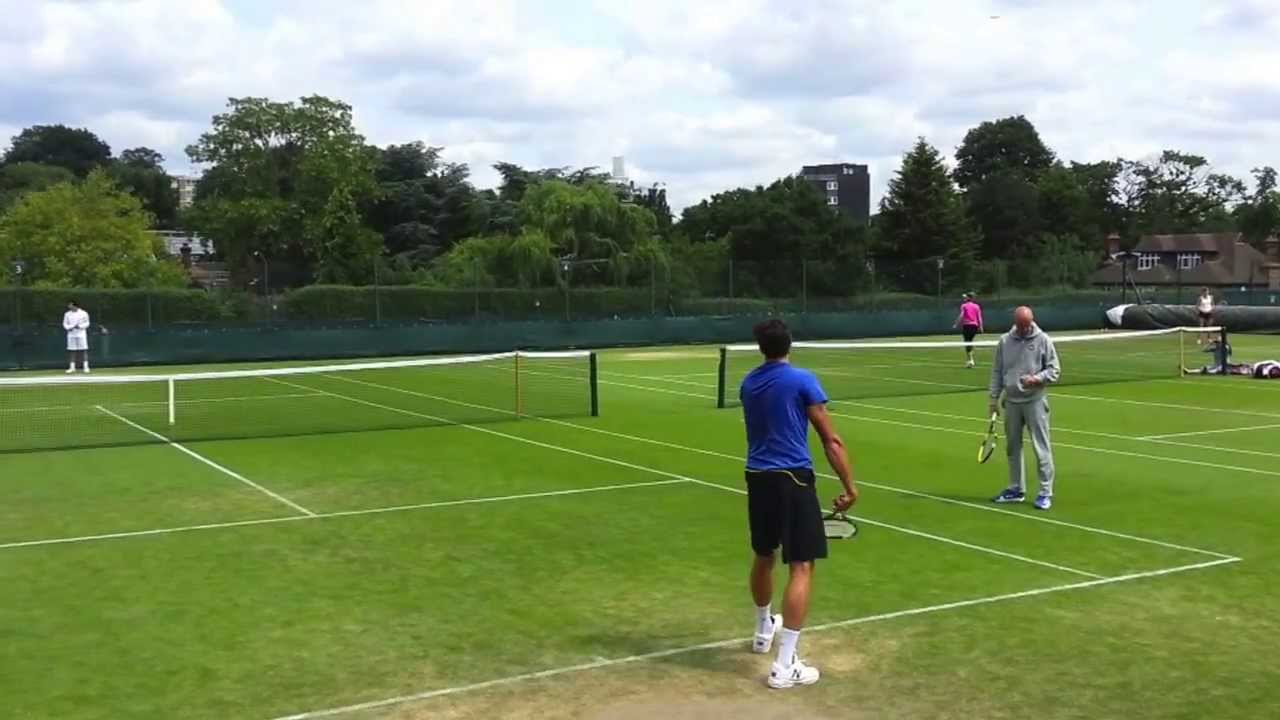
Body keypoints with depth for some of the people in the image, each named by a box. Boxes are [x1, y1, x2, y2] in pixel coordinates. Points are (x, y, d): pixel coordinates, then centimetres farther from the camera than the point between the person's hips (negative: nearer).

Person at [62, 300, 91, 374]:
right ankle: (72, 367, 6)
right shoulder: (67, 314, 7)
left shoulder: (83, 313, -2)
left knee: (83, 350, -4)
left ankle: (86, 367, 0)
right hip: (71, 334, 3)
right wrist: (69, 328, -11)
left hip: (81, 334, -3)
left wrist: (79, 326, -17)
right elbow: (65, 324, 10)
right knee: (71, 351, 1)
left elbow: (87, 323, 0)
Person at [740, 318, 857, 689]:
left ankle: (764, 630, 46)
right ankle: (785, 665, -9)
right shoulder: (803, 380, -9)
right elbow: (831, 440, -10)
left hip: (756, 477, 7)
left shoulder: (748, 384, 9)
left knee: (764, 556, 25)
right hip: (792, 479, -7)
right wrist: (850, 486, -5)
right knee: (801, 567, -4)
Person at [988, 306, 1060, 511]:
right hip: (1011, 402, 4)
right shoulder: (1005, 341, 6)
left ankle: (1046, 493, 0)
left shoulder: (1043, 340, -4)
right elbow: (997, 372, 11)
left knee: (1042, 448, -5)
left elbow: (1054, 369, -3)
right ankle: (1016, 489, 24)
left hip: (1035, 401, -4)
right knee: (1013, 448, 12)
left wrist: (1037, 379, -21)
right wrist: (994, 398, 7)